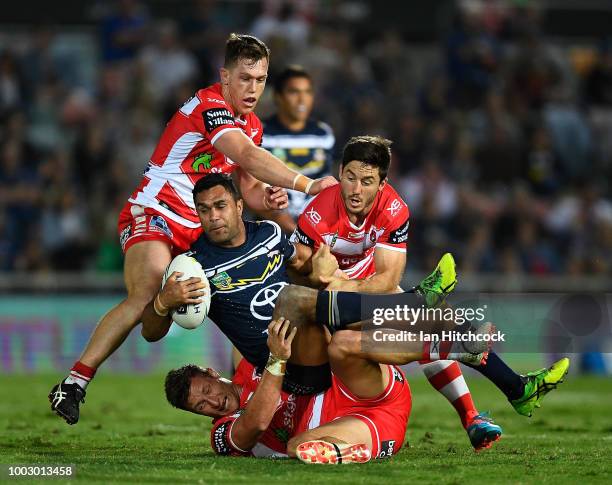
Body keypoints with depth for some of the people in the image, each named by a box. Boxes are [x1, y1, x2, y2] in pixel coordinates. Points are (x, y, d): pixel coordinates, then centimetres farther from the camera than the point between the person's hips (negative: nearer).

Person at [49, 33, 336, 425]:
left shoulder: (252, 125, 13)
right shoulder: (209, 106, -16)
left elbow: (249, 189, 16)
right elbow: (248, 156, -31)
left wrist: (268, 197, -7)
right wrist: (307, 184, -36)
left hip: (198, 228, 9)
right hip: (153, 216, -9)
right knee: (147, 294, -30)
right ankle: (73, 384, -26)